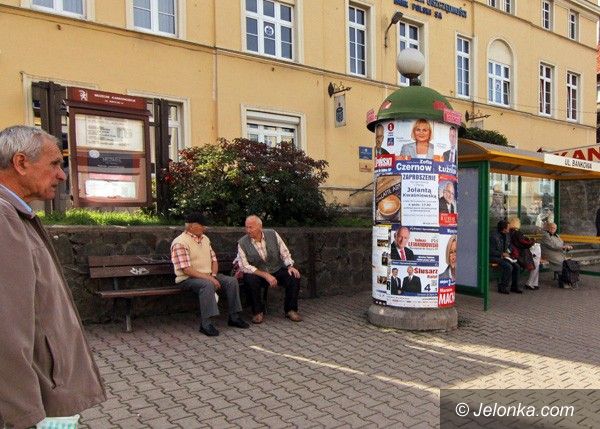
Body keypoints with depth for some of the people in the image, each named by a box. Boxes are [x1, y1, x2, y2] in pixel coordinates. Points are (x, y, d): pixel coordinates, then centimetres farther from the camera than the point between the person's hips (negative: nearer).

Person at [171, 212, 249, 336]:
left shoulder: (205, 239, 12)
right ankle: (205, 323, -33)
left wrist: (213, 275, -6)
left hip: (208, 276, 8)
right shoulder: (180, 243, -15)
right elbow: (186, 270, -22)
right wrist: (209, 278, -24)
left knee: (232, 281, -10)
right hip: (188, 279, -8)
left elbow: (214, 260, 14)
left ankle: (234, 317, -2)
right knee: (207, 284, -37)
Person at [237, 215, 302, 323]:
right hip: (257, 274, -2)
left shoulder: (272, 234, -5)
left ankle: (290, 309, -3)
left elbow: (285, 253, 3)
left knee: (294, 277, -23)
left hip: (277, 270, 2)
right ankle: (258, 312, -12)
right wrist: (265, 275, -25)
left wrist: (290, 266, -16)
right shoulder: (242, 243, -11)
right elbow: (244, 266, -16)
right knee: (250, 279, -34)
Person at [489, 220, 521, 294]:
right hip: (494, 257, -8)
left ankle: (514, 286, 1)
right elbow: (491, 251, -17)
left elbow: (509, 246, 24)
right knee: (508, 267, -27)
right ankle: (502, 287, -17)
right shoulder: (494, 237, -18)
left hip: (504, 256, 8)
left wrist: (508, 252, 3)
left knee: (516, 266, -11)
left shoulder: (507, 236, 8)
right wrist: (502, 254, -19)